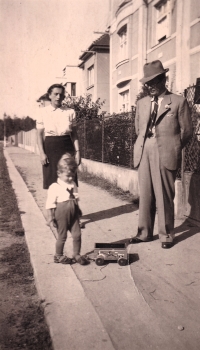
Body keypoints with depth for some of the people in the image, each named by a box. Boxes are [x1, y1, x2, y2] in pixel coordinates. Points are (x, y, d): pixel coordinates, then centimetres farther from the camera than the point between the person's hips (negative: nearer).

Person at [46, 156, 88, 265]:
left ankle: (76, 254, 22)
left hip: (74, 215, 5)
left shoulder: (73, 185, 5)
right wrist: (50, 218, -15)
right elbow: (50, 205, -15)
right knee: (62, 236, 8)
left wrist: (78, 211, 19)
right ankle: (58, 256, 27)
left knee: (77, 234, 5)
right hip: (61, 216, -5)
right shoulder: (54, 187, -16)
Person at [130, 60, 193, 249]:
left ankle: (166, 235, 12)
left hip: (165, 153, -4)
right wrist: (143, 145, 15)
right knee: (145, 194, 6)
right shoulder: (142, 103, 14)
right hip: (144, 152, 4)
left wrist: (172, 148, 5)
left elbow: (186, 130, 4)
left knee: (164, 196, 0)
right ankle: (145, 232, 17)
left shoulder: (178, 101, 2)